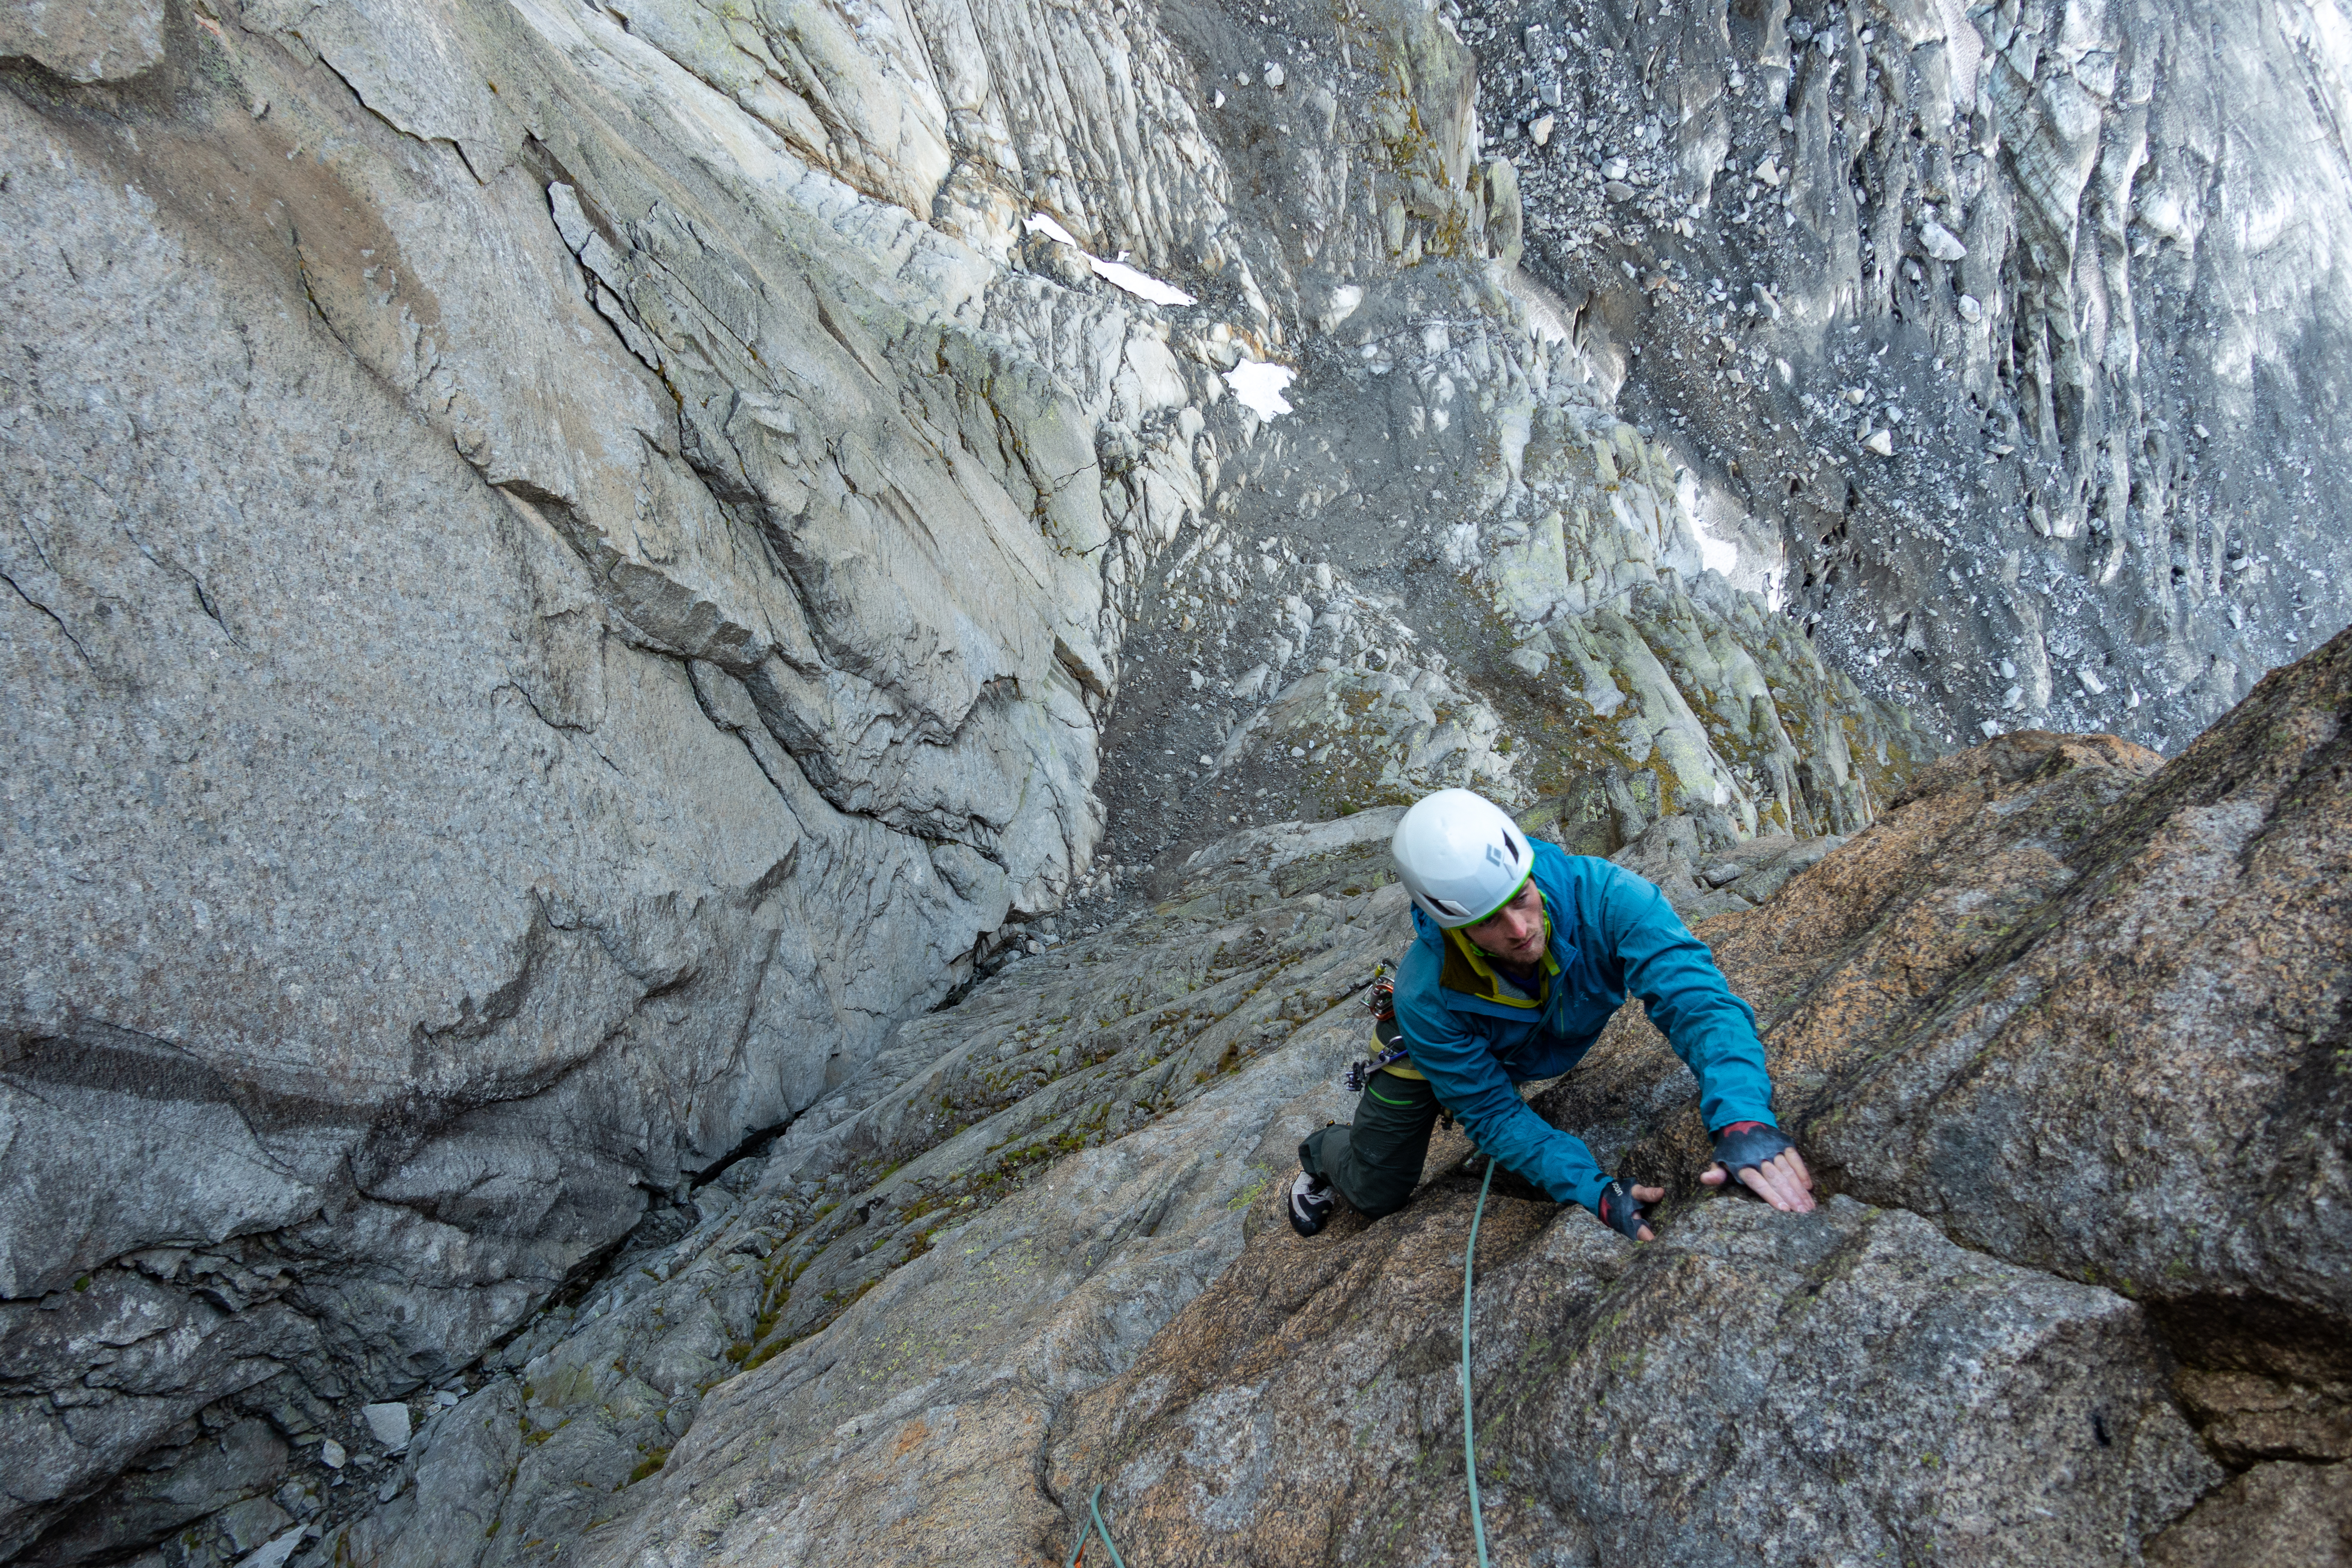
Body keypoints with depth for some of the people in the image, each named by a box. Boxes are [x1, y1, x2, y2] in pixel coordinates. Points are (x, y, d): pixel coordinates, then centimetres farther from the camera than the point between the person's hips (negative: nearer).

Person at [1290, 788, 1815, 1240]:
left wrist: (1742, 1119, -69)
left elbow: (1698, 1000, -52)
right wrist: (1596, 1191, -46)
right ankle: (1323, 1153, 43)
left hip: (1548, 1051, 2)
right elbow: (1494, 1114, -33)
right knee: (1377, 1193, 10)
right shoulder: (1426, 996, -43)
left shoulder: (1602, 896, -45)